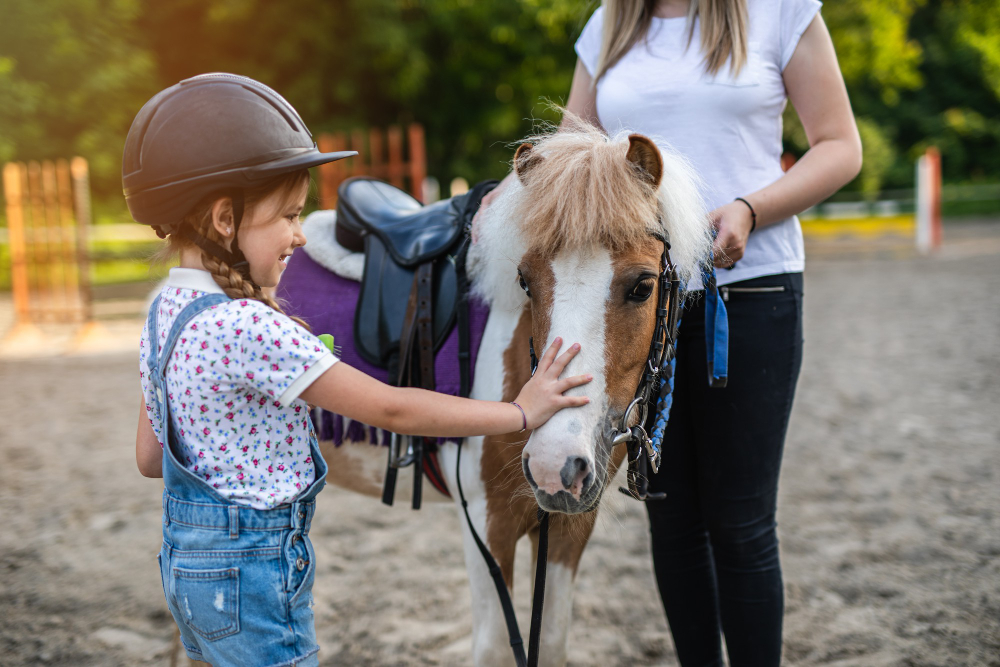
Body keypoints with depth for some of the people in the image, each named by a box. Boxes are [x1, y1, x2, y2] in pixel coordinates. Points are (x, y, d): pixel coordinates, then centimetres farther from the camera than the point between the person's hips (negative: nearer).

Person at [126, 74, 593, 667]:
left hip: (188, 556, 9)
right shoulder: (248, 327, -25)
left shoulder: (167, 311, 3)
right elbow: (390, 408, -23)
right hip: (250, 572, -9)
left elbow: (151, 456, 11)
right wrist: (521, 411, -15)